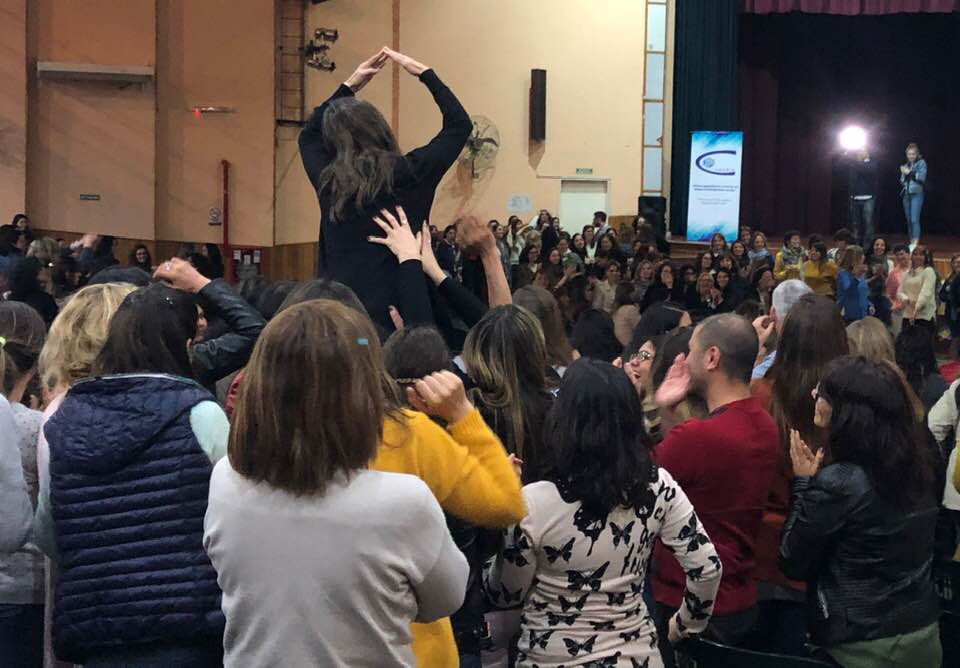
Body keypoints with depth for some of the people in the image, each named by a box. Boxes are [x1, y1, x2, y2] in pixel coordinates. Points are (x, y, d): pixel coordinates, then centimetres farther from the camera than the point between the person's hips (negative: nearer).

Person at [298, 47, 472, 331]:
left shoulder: (327, 180, 2)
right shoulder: (408, 174, -7)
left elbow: (308, 135, 26)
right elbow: (459, 124, 8)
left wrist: (349, 86, 26)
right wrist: (424, 72, 15)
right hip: (396, 310, -3)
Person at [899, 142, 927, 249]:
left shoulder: (921, 163, -1)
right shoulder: (906, 165, 15)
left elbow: (921, 177, -13)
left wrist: (909, 172, -18)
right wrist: (903, 174, -4)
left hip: (916, 194, -6)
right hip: (906, 195, 6)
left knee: (915, 220, -16)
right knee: (909, 220, 8)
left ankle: (916, 243, -22)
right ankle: (911, 242, 15)